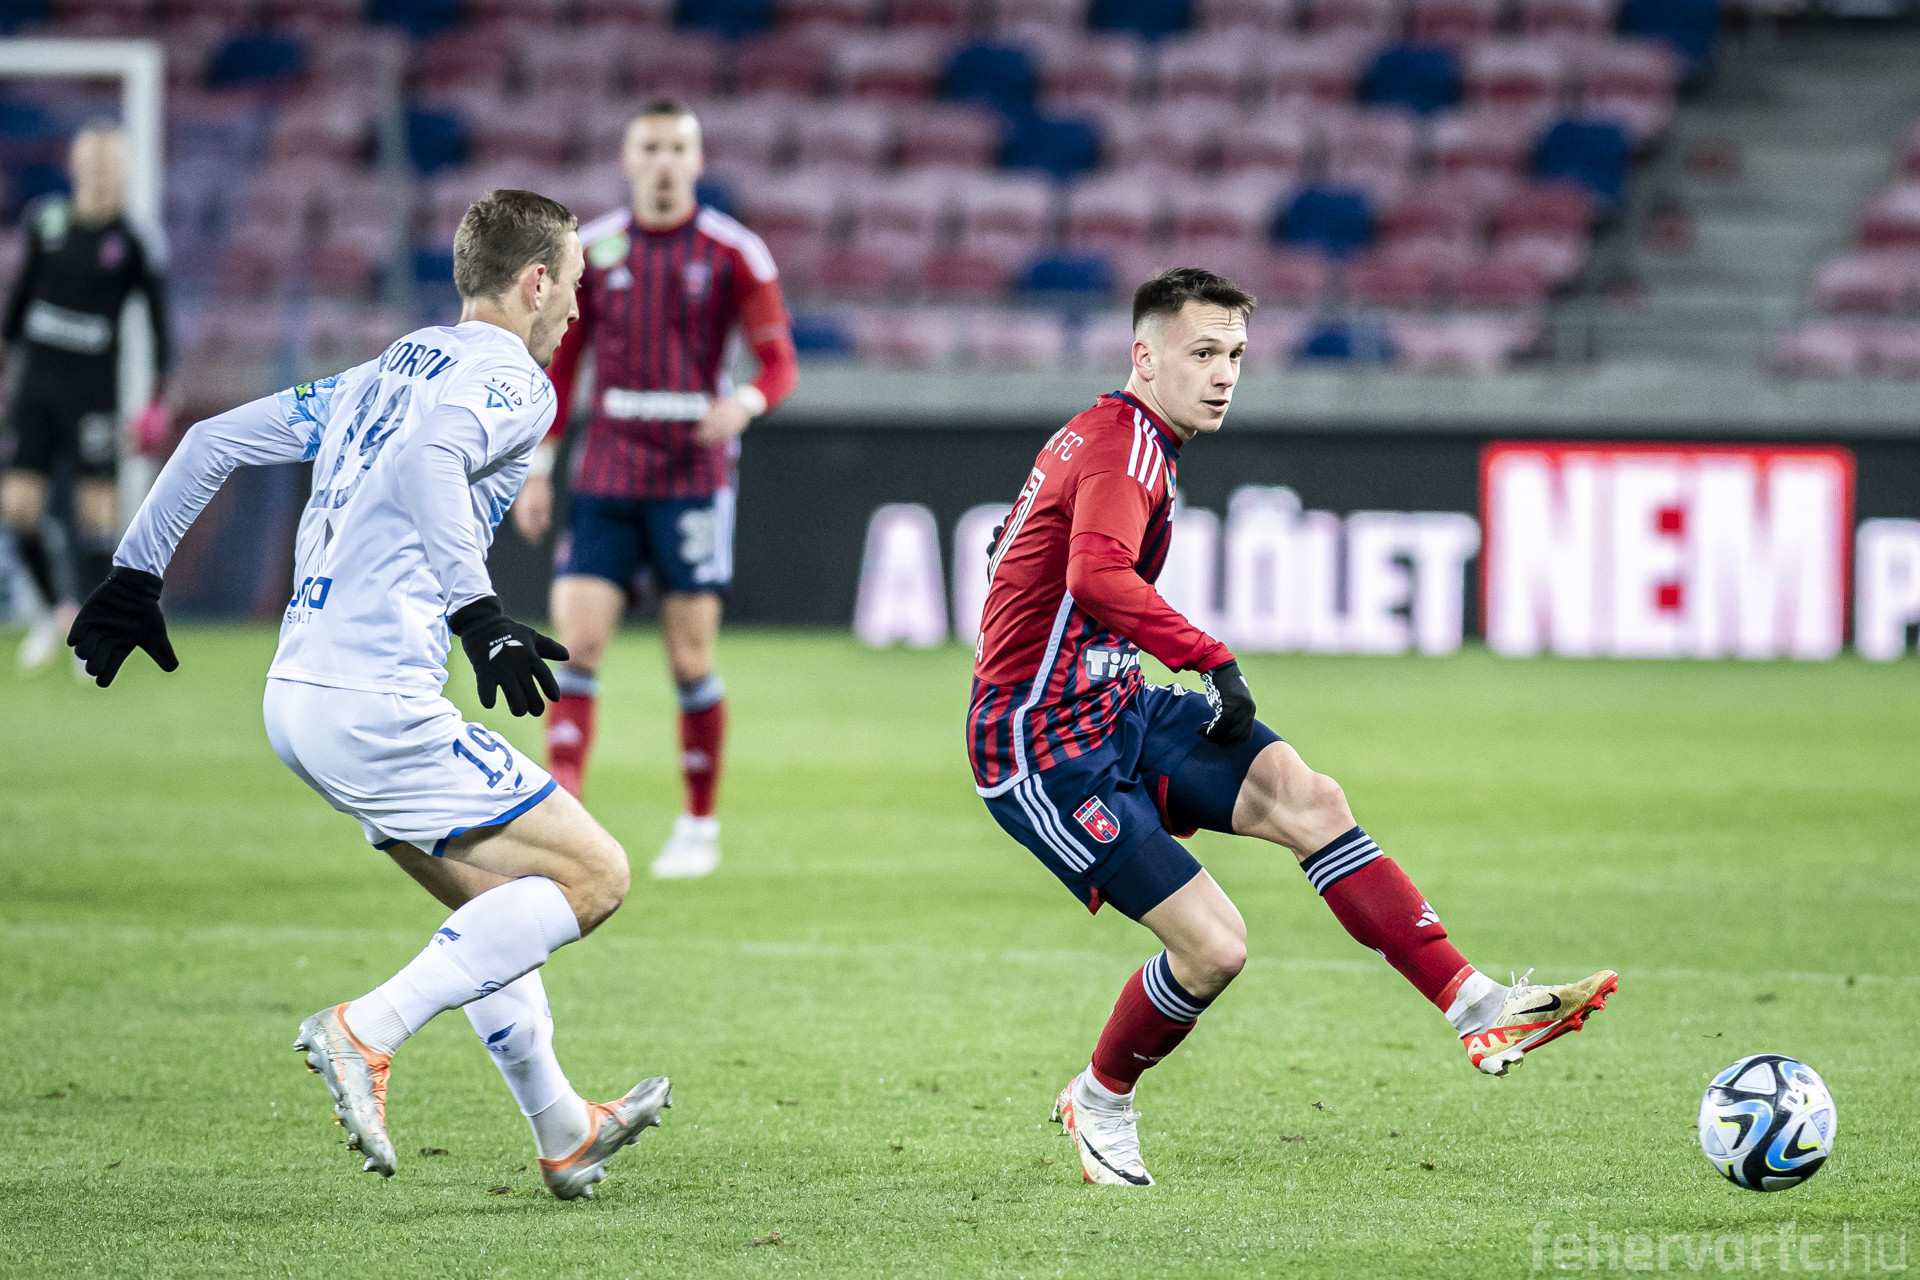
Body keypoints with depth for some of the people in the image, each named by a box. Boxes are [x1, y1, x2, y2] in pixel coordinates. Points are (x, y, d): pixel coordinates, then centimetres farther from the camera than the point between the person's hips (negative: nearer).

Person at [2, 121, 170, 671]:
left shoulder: (135, 243, -7)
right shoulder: (45, 220, 4)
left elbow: (161, 322, -4)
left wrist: (158, 400, -9)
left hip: (92, 390, -3)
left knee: (98, 510, -6)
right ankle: (54, 607, 21)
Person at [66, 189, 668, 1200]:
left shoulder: (384, 374, 20)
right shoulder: (513, 381, -5)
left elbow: (216, 440, 20)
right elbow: (423, 462, -27)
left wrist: (134, 576, 25)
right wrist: (479, 613, -32)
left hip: (296, 699, 9)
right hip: (376, 708, -9)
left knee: (496, 904, 23)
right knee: (593, 875, -4)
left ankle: (561, 1132, 30)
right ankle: (368, 1031, -12)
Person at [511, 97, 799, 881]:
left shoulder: (733, 253, -2)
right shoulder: (592, 251, 6)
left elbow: (779, 361, -2)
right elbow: (561, 364, 13)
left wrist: (746, 402, -24)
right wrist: (537, 469, 8)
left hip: (692, 477, -2)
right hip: (605, 477, 2)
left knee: (690, 658, 0)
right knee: (575, 641, -10)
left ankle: (699, 829, 14)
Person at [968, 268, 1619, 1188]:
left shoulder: (1101, 435, 14)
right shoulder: (1129, 444, -19)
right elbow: (1097, 576, -39)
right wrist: (1215, 662, -33)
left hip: (1116, 707, 10)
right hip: (1047, 750, -10)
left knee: (1306, 798, -13)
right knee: (1214, 945, -15)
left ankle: (1479, 1010, -19)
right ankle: (1099, 1105, 14)